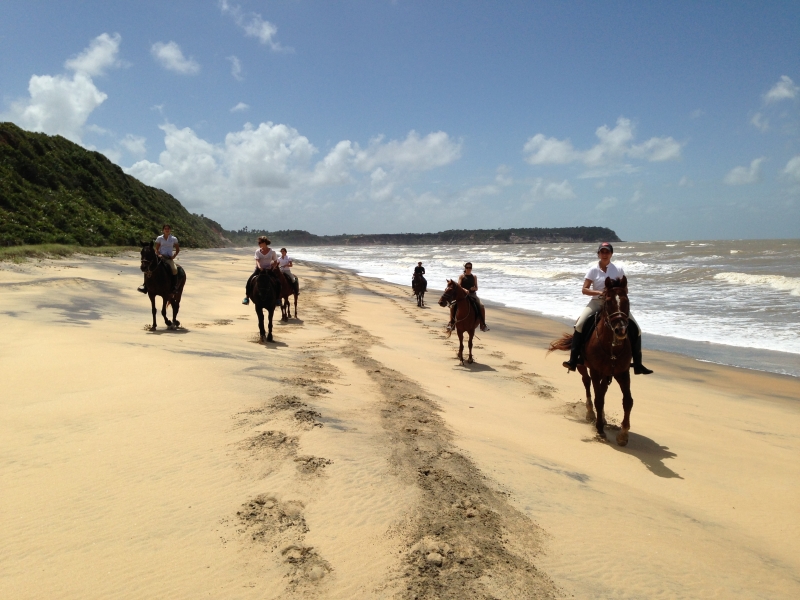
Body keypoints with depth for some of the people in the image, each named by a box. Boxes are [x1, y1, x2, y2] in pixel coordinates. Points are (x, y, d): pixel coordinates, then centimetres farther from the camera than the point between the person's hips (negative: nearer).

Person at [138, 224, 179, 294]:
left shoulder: (174, 239, 8)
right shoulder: (159, 238, 8)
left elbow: (177, 250, 14)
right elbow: (156, 249, 8)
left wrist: (173, 256, -2)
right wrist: (159, 255, -12)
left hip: (169, 258, -1)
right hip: (160, 257, 1)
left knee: (174, 269, -32)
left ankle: (174, 287, -21)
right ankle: (145, 285, -9)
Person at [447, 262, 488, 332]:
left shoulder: (474, 277, 11)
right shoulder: (462, 276, 6)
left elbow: (476, 288, 10)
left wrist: (474, 288, -14)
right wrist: (464, 289, -26)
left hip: (472, 295, 1)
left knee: (481, 306, -22)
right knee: (452, 306, -25)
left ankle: (483, 325, -12)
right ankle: (451, 323, -12)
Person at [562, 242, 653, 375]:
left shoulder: (618, 269, 3)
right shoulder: (593, 270, -1)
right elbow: (584, 290, -5)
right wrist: (599, 292, -19)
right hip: (597, 302, -2)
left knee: (636, 329, -9)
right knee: (579, 324, -24)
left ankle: (638, 365, 2)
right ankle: (573, 360, -19)